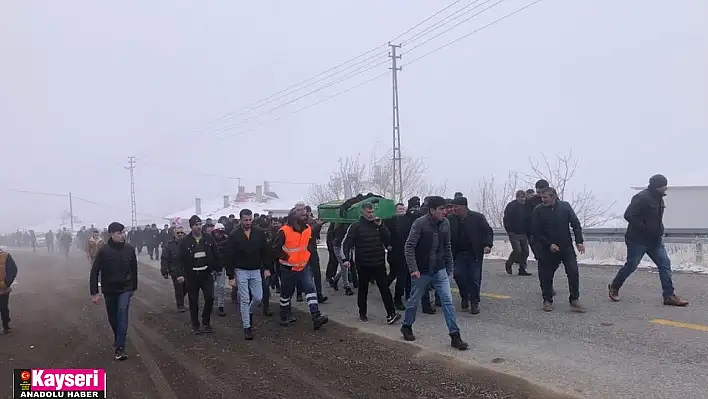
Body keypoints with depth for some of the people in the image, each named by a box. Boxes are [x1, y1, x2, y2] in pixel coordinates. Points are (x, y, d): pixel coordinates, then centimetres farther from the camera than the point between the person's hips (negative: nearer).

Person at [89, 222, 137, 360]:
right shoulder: (104, 250, -13)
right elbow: (94, 272, -10)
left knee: (122, 314, -13)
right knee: (113, 317, 14)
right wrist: (94, 293, -12)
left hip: (125, 288, 0)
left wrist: (134, 287, 13)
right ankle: (118, 338, 40)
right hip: (109, 289, 0)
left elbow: (134, 269, 6)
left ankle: (120, 347, -12)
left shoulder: (129, 249, -6)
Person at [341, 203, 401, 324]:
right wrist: (345, 258, -18)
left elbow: (388, 239, 1)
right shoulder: (356, 226, -3)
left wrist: (381, 226, -9)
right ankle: (362, 313, 25)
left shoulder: (378, 224, 8)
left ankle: (391, 314, -2)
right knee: (363, 290, 11)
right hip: (363, 264, -2)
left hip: (379, 263, 2)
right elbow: (347, 243, -7)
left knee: (385, 288, -2)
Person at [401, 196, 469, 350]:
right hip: (421, 271, -4)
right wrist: (413, 269, -25)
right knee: (414, 301, 12)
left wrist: (449, 268, 10)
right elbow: (409, 247, -19)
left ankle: (455, 336, 3)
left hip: (440, 271, 4)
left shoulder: (445, 223, -2)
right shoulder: (420, 223, -18)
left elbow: (447, 248, 8)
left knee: (448, 301, -2)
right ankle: (406, 327, 35)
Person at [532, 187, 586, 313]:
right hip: (548, 249, -1)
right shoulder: (538, 211, -6)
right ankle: (547, 301, 19)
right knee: (546, 275, 2)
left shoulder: (565, 206, -1)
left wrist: (579, 241, -8)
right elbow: (536, 232, -6)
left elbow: (576, 224, 2)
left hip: (567, 247, 1)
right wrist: (549, 244, -14)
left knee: (573, 273, -8)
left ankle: (574, 300, 4)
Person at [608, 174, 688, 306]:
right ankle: (614, 287, 22)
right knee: (631, 266, 3)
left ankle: (669, 296, 2)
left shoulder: (658, 198, 9)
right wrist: (645, 228, -24)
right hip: (638, 240, -8)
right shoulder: (642, 197, -19)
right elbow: (628, 215, -26)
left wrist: (660, 229, 7)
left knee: (665, 264, -1)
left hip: (655, 240, 8)